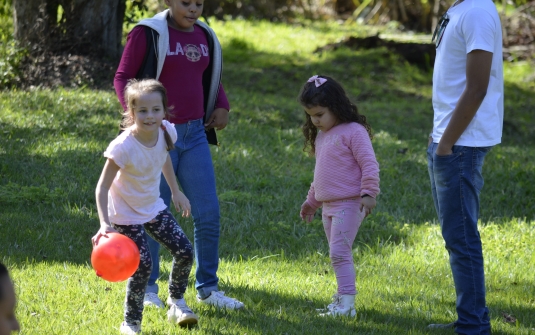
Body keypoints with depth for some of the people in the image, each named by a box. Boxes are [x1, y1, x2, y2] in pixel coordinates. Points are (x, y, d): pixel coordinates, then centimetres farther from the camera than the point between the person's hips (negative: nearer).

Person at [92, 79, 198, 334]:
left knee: (184, 251, 1)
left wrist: (176, 191, 18)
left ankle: (176, 303, 26)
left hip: (154, 207, 6)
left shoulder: (166, 132, -14)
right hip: (126, 214, -6)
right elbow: (102, 187, -29)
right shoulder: (124, 147, -32)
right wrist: (104, 224, -41)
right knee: (143, 265, -13)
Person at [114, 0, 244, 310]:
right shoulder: (148, 34, -7)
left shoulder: (204, 36, 10)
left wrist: (222, 107, 6)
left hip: (195, 134, 5)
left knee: (209, 213, 2)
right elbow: (123, 78, -5)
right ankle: (147, 288, 16)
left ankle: (208, 287, 12)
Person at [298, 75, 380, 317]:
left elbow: (369, 164, -15)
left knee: (339, 252, -15)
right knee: (337, 254, 12)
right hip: (328, 205, 9)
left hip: (349, 204, -9)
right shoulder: (321, 135, 16)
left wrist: (368, 193, -23)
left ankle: (347, 304, -17)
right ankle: (342, 297, 18)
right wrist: (312, 201, 29)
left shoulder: (353, 132, -11)